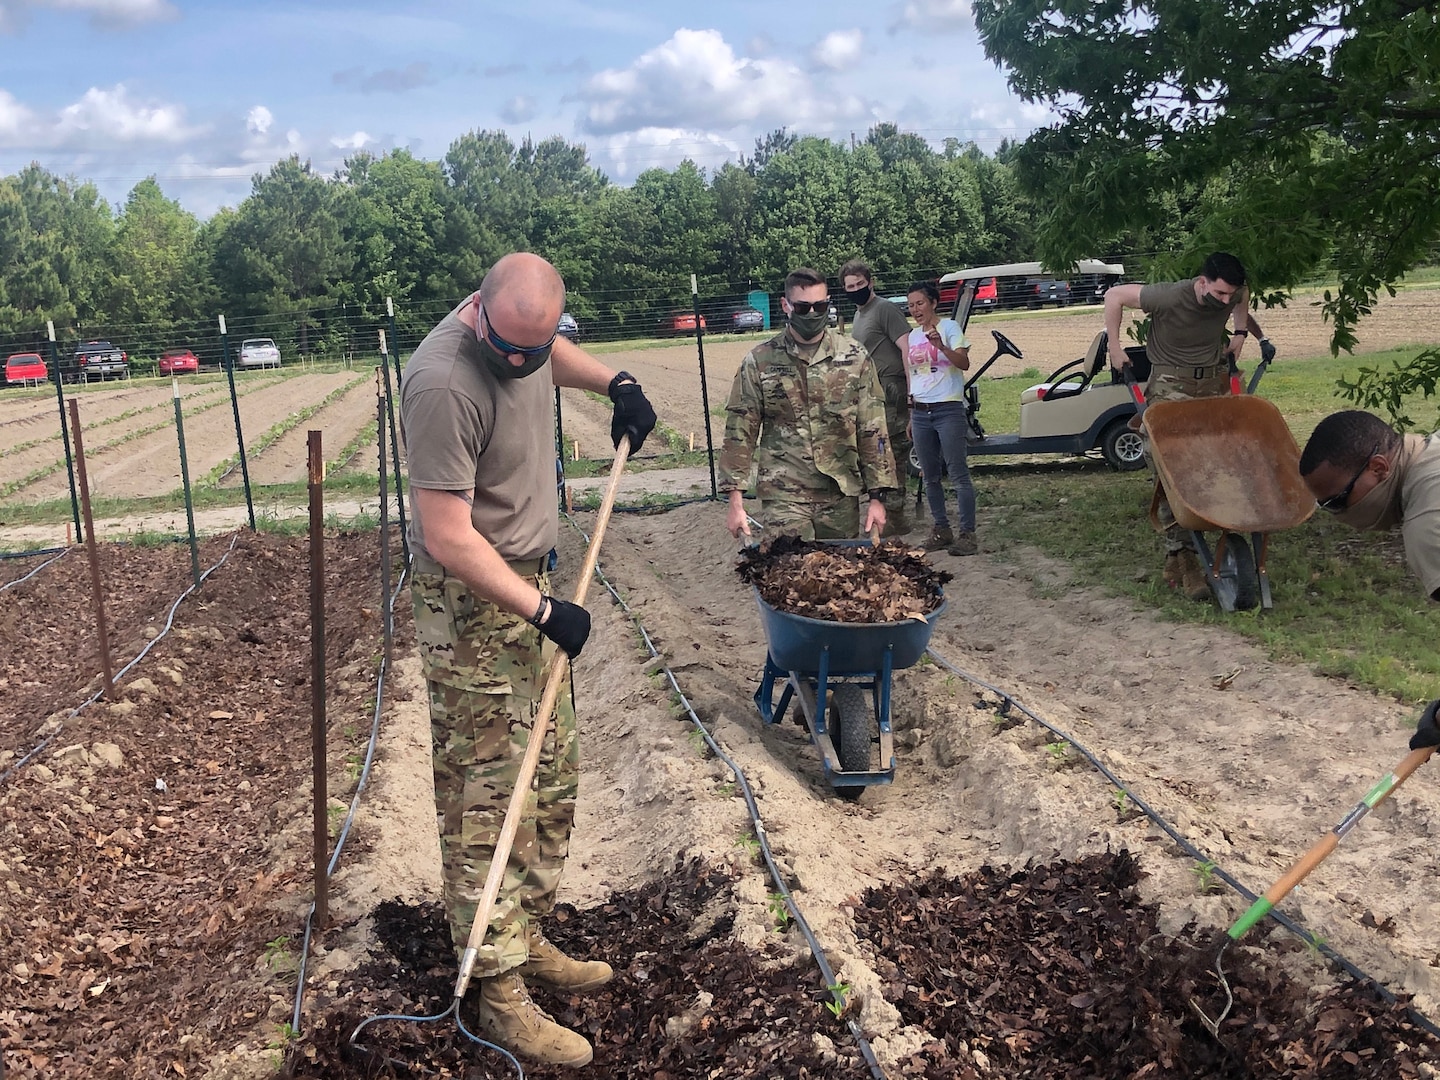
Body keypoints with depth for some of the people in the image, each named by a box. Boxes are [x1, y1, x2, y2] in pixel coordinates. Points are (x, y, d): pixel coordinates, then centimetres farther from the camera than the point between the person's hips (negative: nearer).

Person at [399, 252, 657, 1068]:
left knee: (554, 776, 16)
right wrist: (545, 612, -21)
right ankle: (503, 998, 10)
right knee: (486, 799, -2)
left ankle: (527, 938, 32)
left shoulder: (527, 330, -1)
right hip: (472, 604, -9)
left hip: (528, 581, 9)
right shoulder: (443, 384, -27)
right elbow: (449, 540, -26)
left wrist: (614, 381, 10)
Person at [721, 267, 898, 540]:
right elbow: (740, 432, 0)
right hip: (783, 499, -2)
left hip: (842, 496, 2)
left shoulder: (854, 356, 2)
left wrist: (877, 496, -2)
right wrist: (736, 502, -6)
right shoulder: (759, 362, -2)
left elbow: (872, 429, 3)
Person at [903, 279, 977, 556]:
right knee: (930, 476, 9)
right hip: (920, 412, 7)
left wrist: (941, 346, -35)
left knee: (958, 473, -8)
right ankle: (941, 529, 18)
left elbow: (964, 363, -18)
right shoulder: (912, 336, 14)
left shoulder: (949, 327, -4)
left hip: (948, 409, -6)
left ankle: (967, 533, -6)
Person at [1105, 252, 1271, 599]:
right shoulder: (1170, 297, -23)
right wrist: (1114, 348, -9)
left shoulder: (1232, 294, -8)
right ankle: (1181, 555, -14)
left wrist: (1240, 332, 10)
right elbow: (1114, 295, -12)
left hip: (1214, 384, 5)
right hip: (1171, 387, -5)